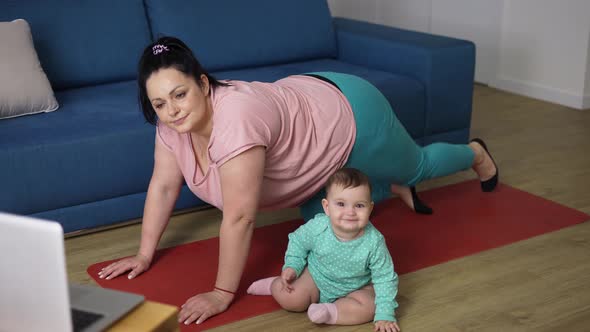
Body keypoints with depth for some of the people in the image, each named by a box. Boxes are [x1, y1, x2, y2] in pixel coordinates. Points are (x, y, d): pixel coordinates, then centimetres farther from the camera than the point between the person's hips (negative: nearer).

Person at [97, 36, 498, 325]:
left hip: (350, 118, -7)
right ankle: (394, 188, 42)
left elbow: (239, 218, -40)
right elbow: (163, 186, -6)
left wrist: (222, 294, -33)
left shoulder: (236, 119, -43)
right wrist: (145, 254, -4)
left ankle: (476, 154, 54)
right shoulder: (173, 121, -18)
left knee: (416, 166, 22)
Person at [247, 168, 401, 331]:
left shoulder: (374, 242, -28)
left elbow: (385, 278, -18)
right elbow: (298, 241, -1)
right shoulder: (317, 227, -25)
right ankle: (274, 284, 13)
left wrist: (385, 315, -21)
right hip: (316, 277, 1)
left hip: (356, 288, -1)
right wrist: (292, 266, -12)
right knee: (289, 299, -17)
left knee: (369, 307, -27)